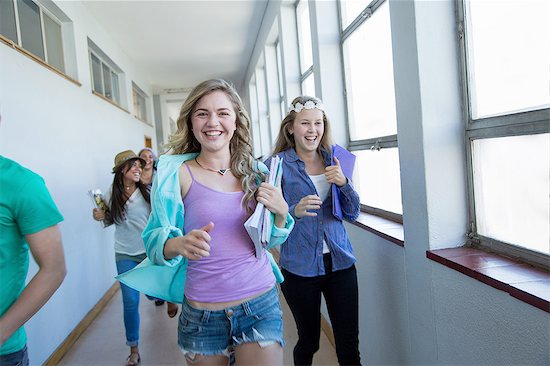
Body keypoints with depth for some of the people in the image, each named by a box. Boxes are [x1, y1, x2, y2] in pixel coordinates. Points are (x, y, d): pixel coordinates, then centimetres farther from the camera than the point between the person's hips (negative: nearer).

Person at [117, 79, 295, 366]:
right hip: (203, 315, -1)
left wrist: (281, 213, -9)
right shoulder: (177, 173, -7)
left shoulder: (255, 172, 2)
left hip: (261, 306, 2)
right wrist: (179, 244, -27)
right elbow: (154, 241, -6)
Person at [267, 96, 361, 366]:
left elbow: (352, 214, 6)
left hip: (340, 262, 3)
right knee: (308, 342, 14)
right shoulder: (277, 165, -7)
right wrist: (295, 212, -28)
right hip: (300, 267, -3)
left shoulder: (333, 161, 5)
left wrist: (343, 183, -12)